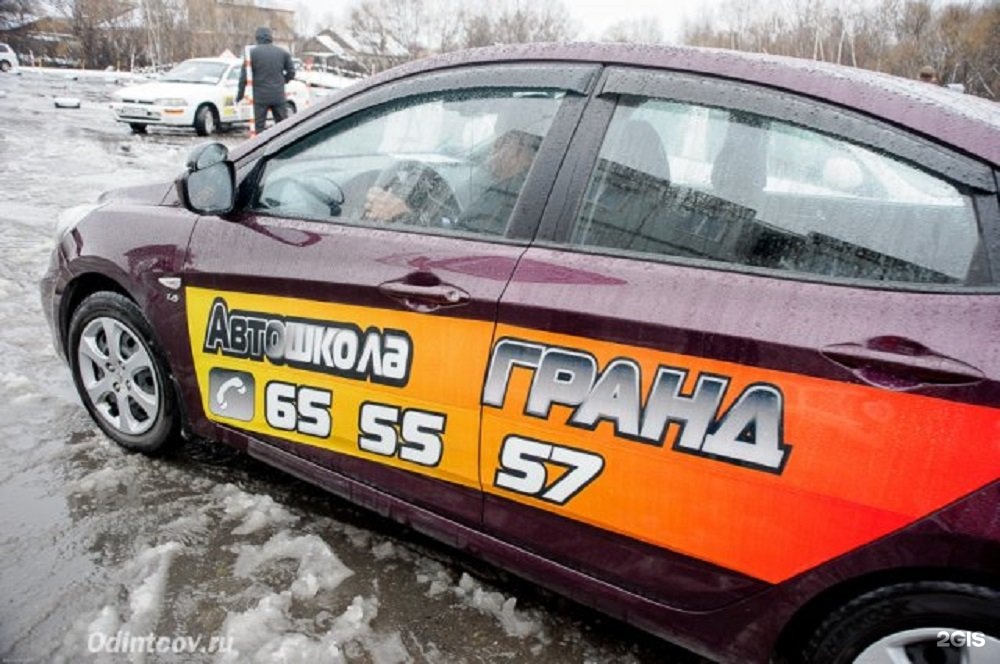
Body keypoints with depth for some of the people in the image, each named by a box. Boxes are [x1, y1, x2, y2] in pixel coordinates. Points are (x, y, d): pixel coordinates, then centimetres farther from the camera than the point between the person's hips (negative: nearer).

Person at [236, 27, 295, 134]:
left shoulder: (252, 52, -3)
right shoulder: (282, 52, 6)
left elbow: (244, 76, -4)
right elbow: (291, 72, 8)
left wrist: (240, 94, 4)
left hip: (260, 96, -3)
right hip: (279, 96, 3)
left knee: (259, 126, 2)